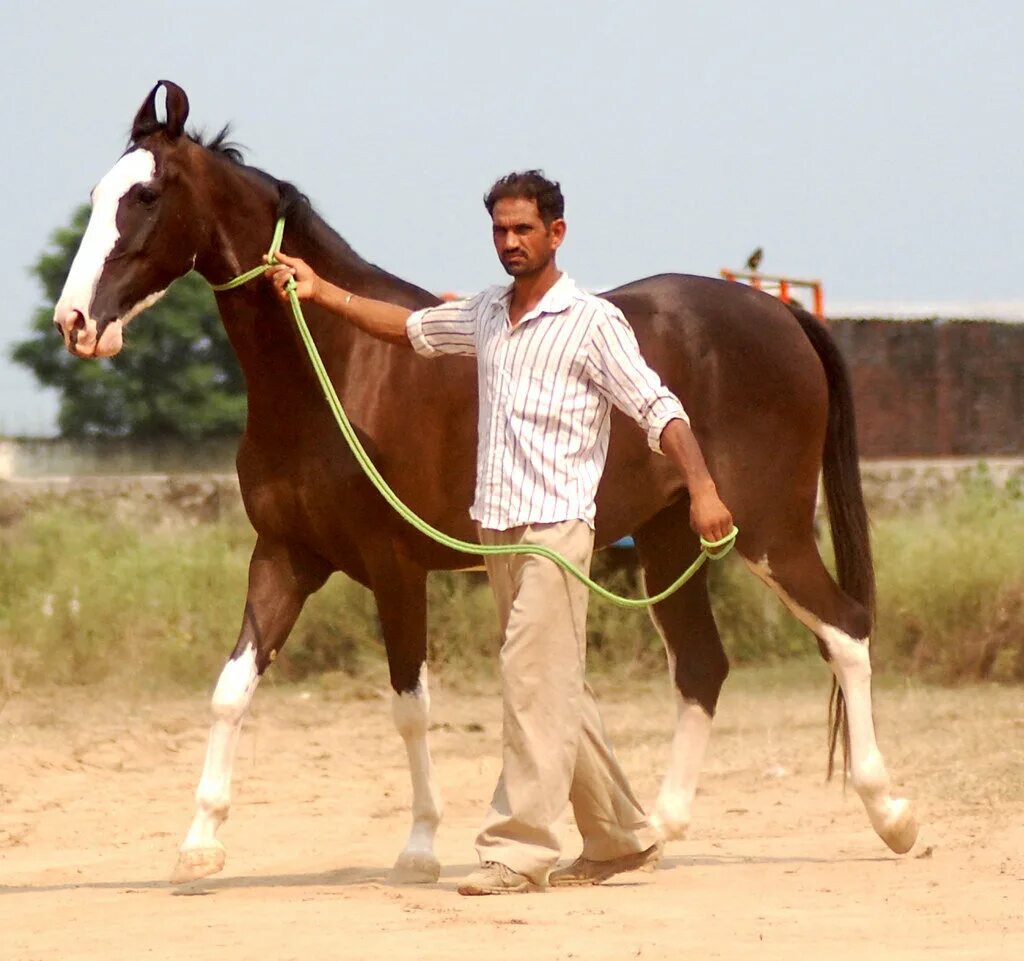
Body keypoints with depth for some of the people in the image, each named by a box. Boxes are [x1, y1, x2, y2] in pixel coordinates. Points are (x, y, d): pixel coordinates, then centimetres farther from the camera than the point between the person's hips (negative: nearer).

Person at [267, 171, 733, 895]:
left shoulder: (593, 322, -6)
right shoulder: (486, 316, 14)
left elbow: (658, 408, -11)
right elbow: (409, 327, 28)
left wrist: (703, 490, -23)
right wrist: (320, 292, 21)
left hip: (556, 527, -7)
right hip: (497, 527, 7)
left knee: (535, 683, -12)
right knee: (557, 691, 12)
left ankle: (519, 848, -13)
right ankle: (621, 838, 21)